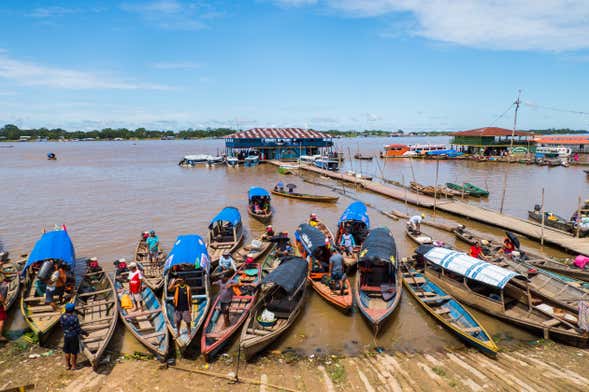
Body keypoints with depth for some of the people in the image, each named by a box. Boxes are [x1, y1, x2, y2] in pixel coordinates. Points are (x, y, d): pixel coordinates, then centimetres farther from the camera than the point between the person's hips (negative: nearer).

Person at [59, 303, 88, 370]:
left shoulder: (62, 317, -11)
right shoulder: (74, 318, -25)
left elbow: (62, 325, 3)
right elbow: (78, 329, -19)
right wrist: (85, 333, -3)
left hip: (66, 336, 5)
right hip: (74, 336, -5)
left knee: (67, 351, 20)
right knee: (74, 352, 11)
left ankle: (67, 365, 31)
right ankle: (73, 365, 23)